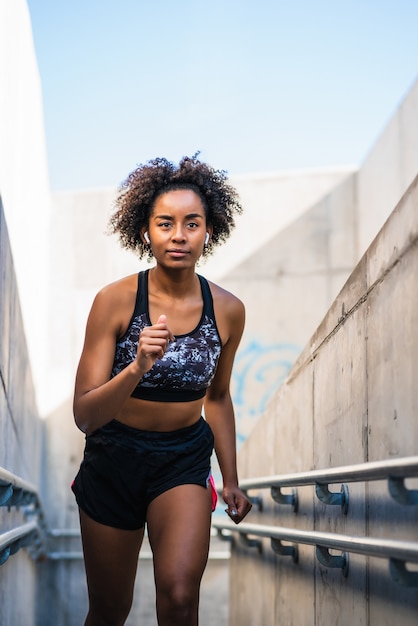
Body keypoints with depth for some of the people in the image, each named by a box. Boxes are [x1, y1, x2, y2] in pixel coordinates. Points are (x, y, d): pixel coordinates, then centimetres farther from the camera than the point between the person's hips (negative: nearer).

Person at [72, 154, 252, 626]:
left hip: (184, 461, 1)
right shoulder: (115, 301, -17)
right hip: (113, 460, -1)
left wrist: (231, 480, 16)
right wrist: (137, 368, -38)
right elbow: (84, 415, -21)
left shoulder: (227, 311, -8)